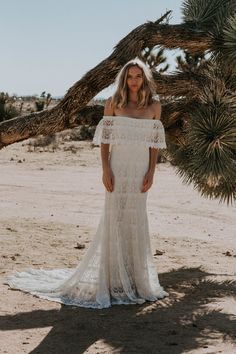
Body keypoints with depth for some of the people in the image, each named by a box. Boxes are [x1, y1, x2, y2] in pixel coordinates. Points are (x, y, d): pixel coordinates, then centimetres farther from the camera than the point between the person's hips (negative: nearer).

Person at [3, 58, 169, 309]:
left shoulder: (154, 106, 6)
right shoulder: (113, 103, 1)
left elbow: (155, 143, 7)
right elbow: (104, 139, 0)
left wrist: (151, 172, -1)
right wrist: (105, 169, -9)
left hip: (141, 169, 2)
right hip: (118, 167, -2)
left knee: (137, 220, 7)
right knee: (114, 218, -1)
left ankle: (136, 277, 19)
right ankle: (112, 278, 8)